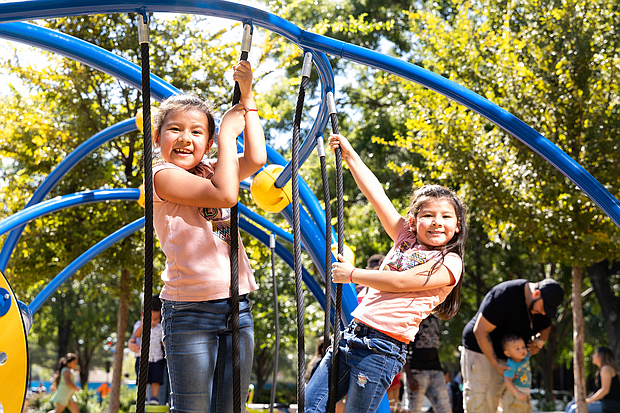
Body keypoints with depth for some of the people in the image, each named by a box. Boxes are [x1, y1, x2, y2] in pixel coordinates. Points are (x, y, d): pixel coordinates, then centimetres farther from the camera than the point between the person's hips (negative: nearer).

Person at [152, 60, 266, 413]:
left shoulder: (210, 171, 16)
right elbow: (225, 195, -17)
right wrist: (228, 133, -8)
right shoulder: (163, 175, -5)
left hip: (237, 306, 6)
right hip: (190, 310, -6)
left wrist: (247, 96, 5)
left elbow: (256, 159, 3)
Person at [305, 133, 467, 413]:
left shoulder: (449, 263, -2)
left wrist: (352, 274, -1)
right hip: (351, 335, 7)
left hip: (382, 349, -6)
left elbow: (399, 282, -10)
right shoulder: (406, 238, 16)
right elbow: (375, 193, 16)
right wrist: (350, 155, 16)